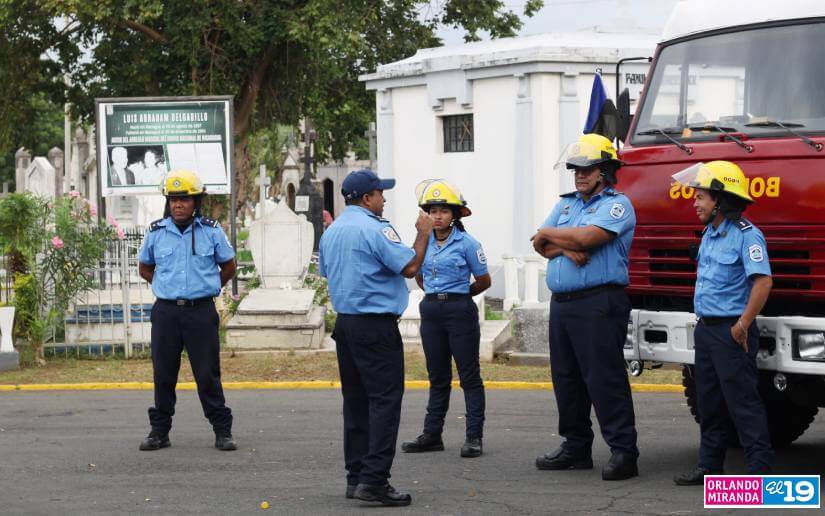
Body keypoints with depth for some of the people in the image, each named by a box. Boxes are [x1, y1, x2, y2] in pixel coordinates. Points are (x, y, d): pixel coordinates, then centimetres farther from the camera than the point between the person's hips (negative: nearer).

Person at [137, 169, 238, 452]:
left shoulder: (211, 231, 0)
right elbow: (145, 268, 19)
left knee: (208, 374, 0)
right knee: (163, 373, 6)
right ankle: (160, 431, 15)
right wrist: (165, 287, 10)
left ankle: (222, 431, 7)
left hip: (201, 311, -2)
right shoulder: (156, 232, 3)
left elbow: (229, 266, 13)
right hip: (166, 312, 2)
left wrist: (208, 288, 10)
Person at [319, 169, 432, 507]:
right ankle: (374, 479, -15)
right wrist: (423, 234, -3)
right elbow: (410, 267, -17)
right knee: (384, 400, -8)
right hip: (376, 325, -9)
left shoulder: (331, 231, 13)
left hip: (344, 322, 9)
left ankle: (356, 477, 14)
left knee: (356, 401, 12)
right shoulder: (374, 228, -14)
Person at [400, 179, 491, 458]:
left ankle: (474, 436, 0)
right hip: (431, 311, 5)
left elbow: (483, 281, 3)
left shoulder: (467, 243, -6)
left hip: (460, 311, -5)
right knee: (438, 377, 11)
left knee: (469, 375, -1)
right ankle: (432, 434, 15)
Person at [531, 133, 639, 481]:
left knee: (605, 378, -10)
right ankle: (576, 448, 21)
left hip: (598, 304, -8)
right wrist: (567, 248, -11)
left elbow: (587, 236, -19)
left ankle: (623, 452, -9)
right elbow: (540, 246, 9)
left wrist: (549, 235, -2)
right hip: (561, 304, 8)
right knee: (566, 378, 12)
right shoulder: (565, 204, 19)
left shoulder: (617, 205, -5)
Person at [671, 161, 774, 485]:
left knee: (743, 401, -7)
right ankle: (709, 467, 20)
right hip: (706, 330, 9)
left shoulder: (745, 235, -15)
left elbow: (763, 281, -24)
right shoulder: (709, 234, 14)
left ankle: (760, 470, -4)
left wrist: (743, 325, -22)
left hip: (731, 332, -9)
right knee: (709, 402, 13)